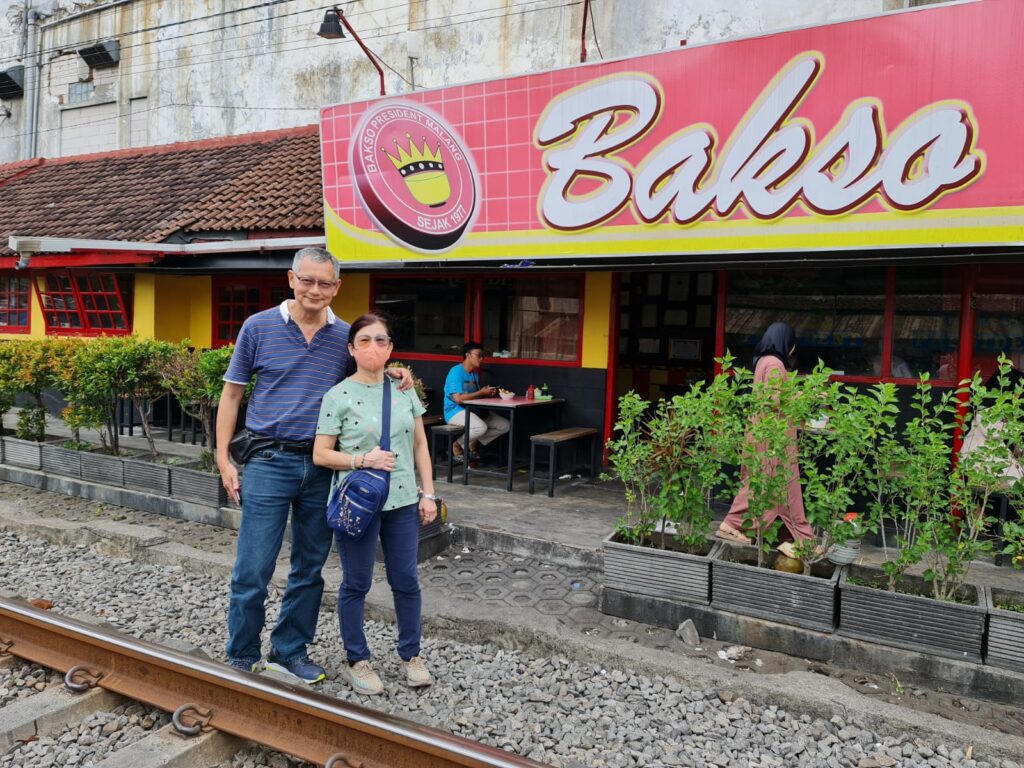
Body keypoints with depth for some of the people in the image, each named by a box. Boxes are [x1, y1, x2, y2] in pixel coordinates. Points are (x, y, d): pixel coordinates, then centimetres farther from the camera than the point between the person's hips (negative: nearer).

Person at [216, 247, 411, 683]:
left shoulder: (345, 337, 5)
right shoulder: (259, 327, -1)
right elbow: (231, 394, 3)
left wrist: (396, 379, -5)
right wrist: (223, 460, -2)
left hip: (323, 467, 3)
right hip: (270, 462, -3)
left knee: (309, 569, 13)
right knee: (253, 570, 1)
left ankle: (289, 651, 30)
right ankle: (242, 659, 20)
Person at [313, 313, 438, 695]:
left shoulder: (405, 389, 4)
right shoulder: (338, 396, -7)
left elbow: (420, 445, 9)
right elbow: (320, 454, -6)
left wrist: (428, 493, 5)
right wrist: (363, 459, -19)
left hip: (402, 502, 4)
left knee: (406, 581, 10)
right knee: (356, 584, 9)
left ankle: (411, 655, 29)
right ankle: (356, 660, 27)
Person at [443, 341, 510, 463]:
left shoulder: (475, 374, 14)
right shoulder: (456, 371, -13)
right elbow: (458, 399, -22)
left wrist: (488, 393, -5)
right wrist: (481, 392, -16)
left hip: (472, 410, 9)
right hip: (455, 411, -9)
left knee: (505, 425, -2)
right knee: (481, 427, -36)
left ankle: (474, 445, 8)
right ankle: (457, 446, -7)